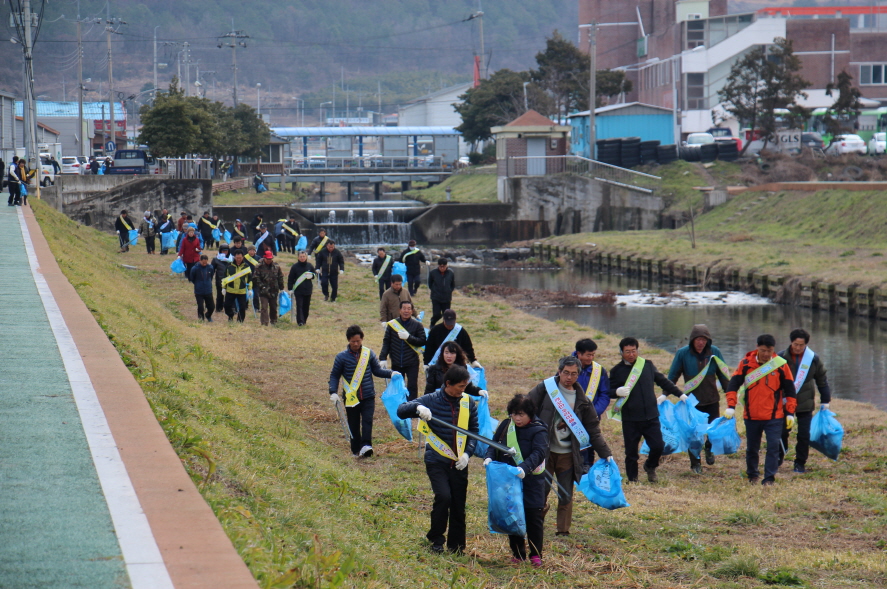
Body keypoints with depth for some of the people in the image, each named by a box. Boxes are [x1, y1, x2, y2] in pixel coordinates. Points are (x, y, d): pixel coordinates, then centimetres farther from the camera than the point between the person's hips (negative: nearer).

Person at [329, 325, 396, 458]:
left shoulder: (369, 353, 2)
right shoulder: (342, 357, -2)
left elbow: (377, 370, 10)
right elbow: (334, 376, 3)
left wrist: (391, 374, -7)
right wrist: (333, 392, -10)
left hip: (368, 397, 0)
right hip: (351, 397, 0)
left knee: (367, 420, -15)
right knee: (353, 425, 6)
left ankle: (366, 446, -23)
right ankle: (356, 450, 14)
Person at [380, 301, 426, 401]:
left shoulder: (417, 325, -1)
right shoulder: (392, 324, 2)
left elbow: (422, 341, -7)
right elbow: (386, 342, 3)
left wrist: (408, 337, -19)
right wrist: (383, 358, -5)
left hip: (412, 363, -2)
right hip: (396, 363, 2)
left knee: (412, 387, -3)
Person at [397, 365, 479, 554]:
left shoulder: (468, 403, 3)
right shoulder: (432, 401, -7)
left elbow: (474, 431, 11)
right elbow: (401, 411, -11)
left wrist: (467, 453, -5)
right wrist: (417, 407, -32)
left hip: (459, 463, 3)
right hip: (437, 461, -3)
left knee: (459, 505, 6)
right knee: (443, 497, -20)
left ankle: (457, 546, 21)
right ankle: (436, 540, -1)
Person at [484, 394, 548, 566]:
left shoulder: (538, 430, -10)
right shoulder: (505, 426, 6)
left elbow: (538, 453, -21)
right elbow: (494, 444, 10)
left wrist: (524, 467, -37)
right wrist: (489, 457, -13)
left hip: (531, 482, -5)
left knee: (534, 519, -1)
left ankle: (536, 554, 9)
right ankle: (517, 553, 20)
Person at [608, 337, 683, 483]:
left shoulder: (647, 365, 9)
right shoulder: (616, 371, 3)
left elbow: (663, 381, 18)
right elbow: (609, 392, 3)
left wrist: (680, 394, 18)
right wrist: (618, 392, -19)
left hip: (651, 417, 2)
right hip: (630, 420, -2)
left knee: (658, 446, -4)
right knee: (631, 452, 3)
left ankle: (650, 467, 25)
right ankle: (632, 479, 19)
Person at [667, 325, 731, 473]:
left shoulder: (714, 352, -4)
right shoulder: (683, 354, -8)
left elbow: (723, 374, 5)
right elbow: (672, 377, 0)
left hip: (712, 399, 1)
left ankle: (709, 449, 32)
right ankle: (695, 464, 20)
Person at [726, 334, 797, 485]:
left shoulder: (781, 365, -2)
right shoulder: (746, 363, -2)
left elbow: (790, 390, 4)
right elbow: (733, 384, 0)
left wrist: (790, 413, 1)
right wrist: (731, 406, -10)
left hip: (774, 416, -1)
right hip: (751, 415, 2)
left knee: (773, 446, -9)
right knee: (752, 448, 12)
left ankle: (769, 477, -5)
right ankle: (752, 475, 28)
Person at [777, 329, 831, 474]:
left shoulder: (814, 359, -1)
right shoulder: (781, 357, -3)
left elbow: (822, 381, 10)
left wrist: (825, 401, 11)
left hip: (805, 405, 0)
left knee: (804, 435, 0)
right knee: (781, 432, 2)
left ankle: (800, 464, 12)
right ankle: (777, 460, 22)